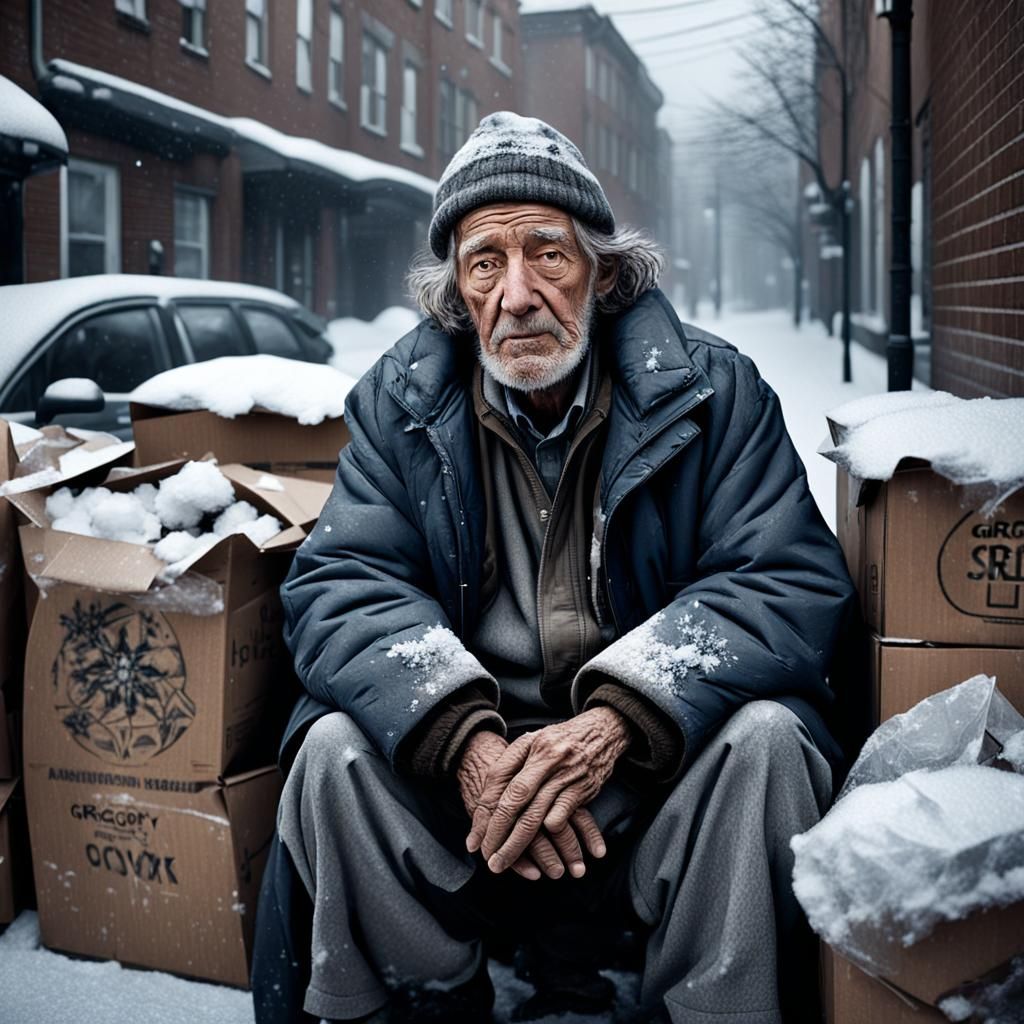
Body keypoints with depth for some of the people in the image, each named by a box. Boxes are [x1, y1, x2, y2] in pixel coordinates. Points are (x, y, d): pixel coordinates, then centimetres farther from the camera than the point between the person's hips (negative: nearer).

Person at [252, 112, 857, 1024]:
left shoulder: (712, 390, -5)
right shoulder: (402, 402, 0)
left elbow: (795, 582, -12)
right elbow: (338, 585, -7)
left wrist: (617, 721, -27)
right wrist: (465, 741, -27)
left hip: (655, 754, -1)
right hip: (465, 755, 2)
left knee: (763, 738, -28)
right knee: (337, 750, -23)